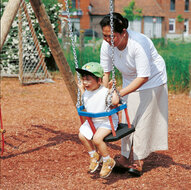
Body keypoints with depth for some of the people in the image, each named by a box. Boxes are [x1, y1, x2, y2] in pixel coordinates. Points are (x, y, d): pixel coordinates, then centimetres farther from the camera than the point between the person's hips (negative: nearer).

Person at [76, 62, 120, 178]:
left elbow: (115, 102, -36)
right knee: (82, 135, -1)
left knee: (97, 138, -26)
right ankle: (94, 156, 21)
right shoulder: (86, 92, 4)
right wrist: (82, 89, 19)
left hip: (107, 121, -8)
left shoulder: (105, 92, -21)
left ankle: (108, 161, -3)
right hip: (92, 121, 9)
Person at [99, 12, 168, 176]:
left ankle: (139, 162, 1)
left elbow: (144, 77, -35)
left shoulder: (138, 43, -37)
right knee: (127, 120, 6)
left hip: (152, 81, -6)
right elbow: (105, 73, -8)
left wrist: (119, 94, -39)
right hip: (130, 81, 6)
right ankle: (126, 158, 15)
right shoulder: (107, 45, -19)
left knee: (144, 121, -6)